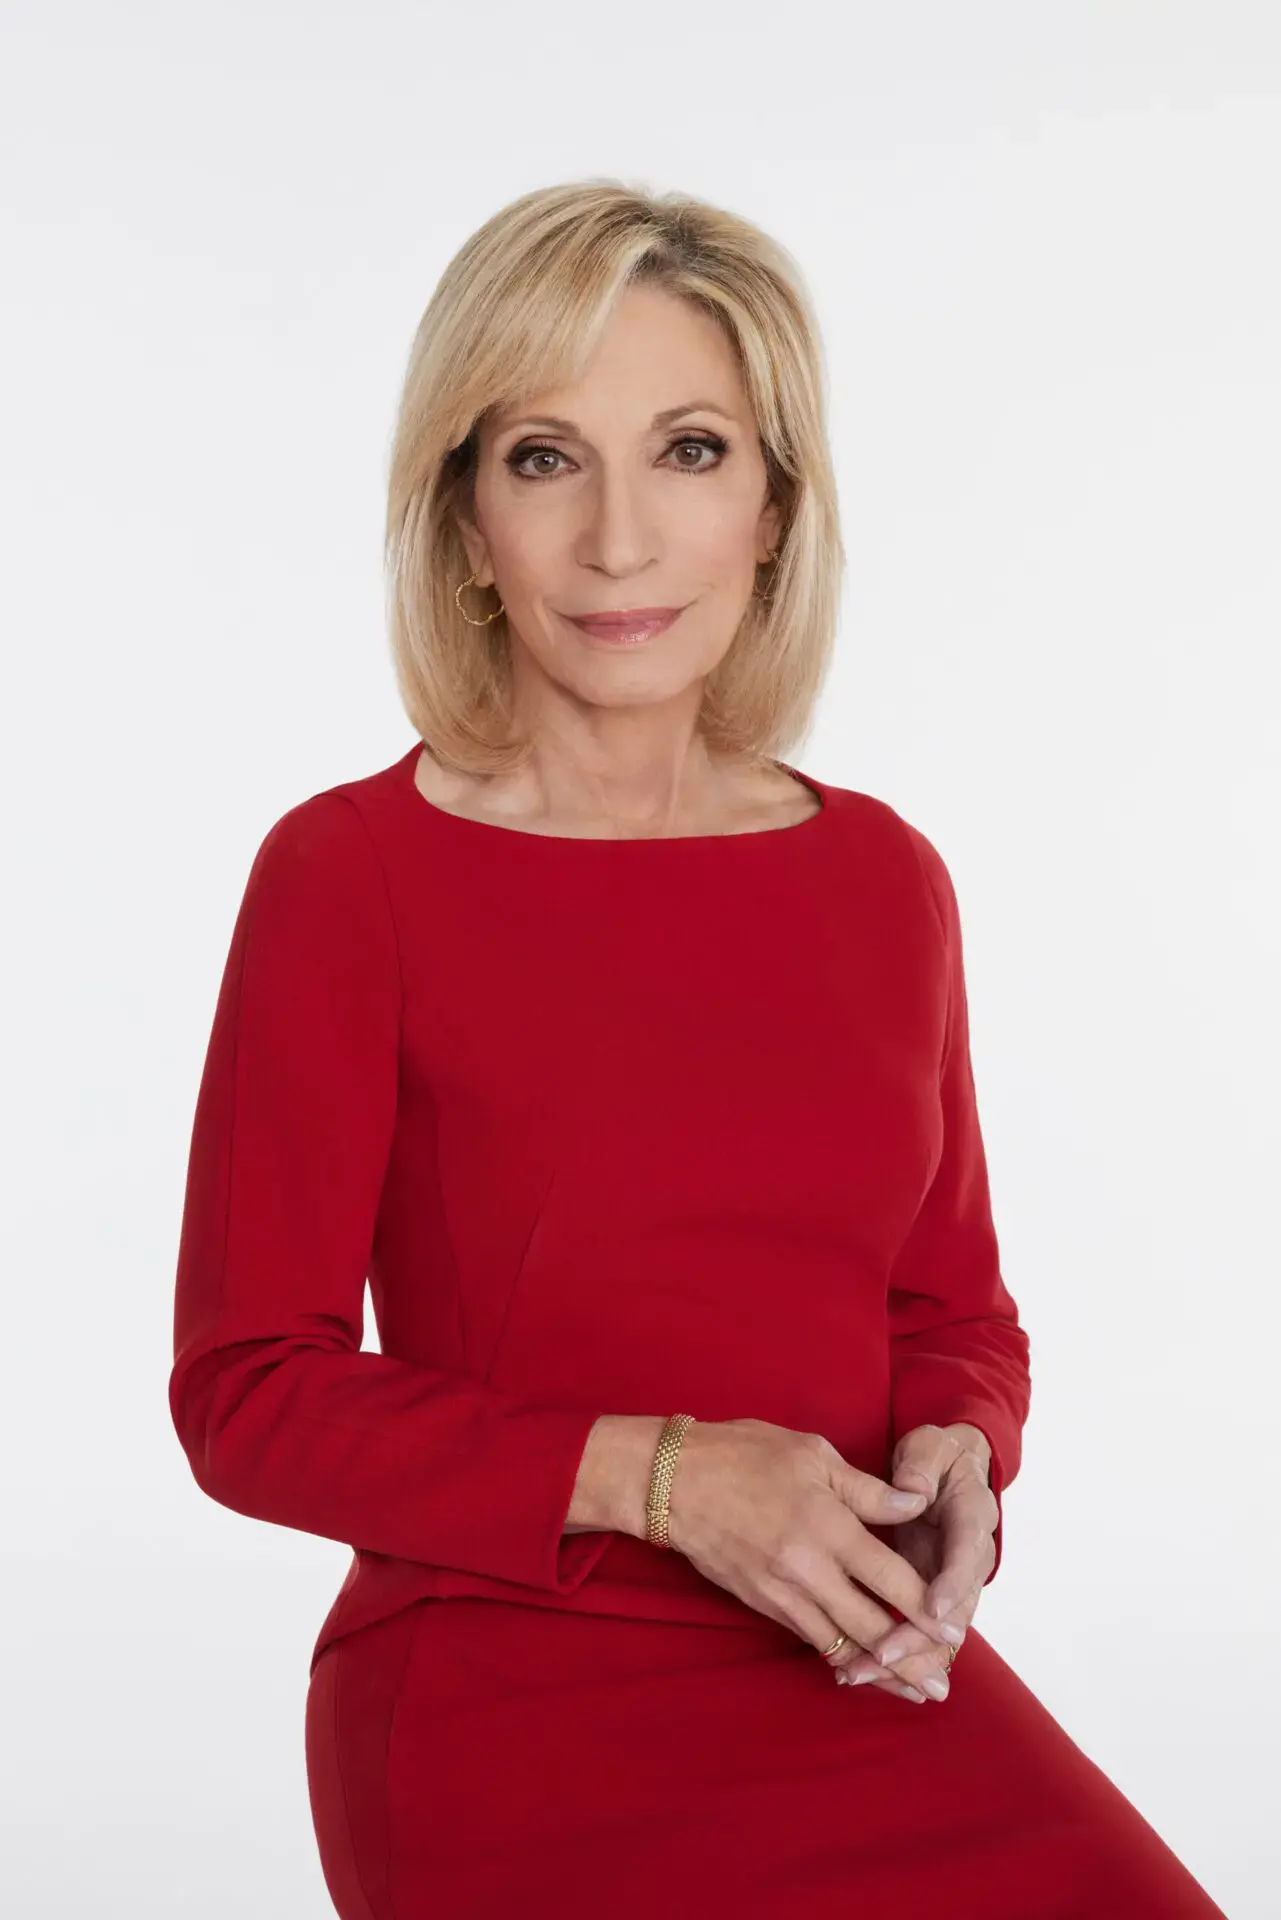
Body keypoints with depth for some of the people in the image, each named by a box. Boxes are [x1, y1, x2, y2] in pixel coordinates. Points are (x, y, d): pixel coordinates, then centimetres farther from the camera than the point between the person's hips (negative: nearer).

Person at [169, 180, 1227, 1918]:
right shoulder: (349, 876, -7)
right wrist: (655, 1476, -16)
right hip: (506, 1710, -4)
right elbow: (249, 1393, -5)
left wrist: (955, 1464, -7)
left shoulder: (886, 879, 6)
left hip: (868, 1681, 4)